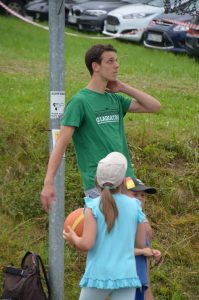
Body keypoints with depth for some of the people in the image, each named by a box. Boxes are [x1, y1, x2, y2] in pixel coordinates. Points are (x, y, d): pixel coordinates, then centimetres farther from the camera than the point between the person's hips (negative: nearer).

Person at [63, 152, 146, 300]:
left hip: (99, 275, -2)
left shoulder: (94, 206, -8)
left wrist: (73, 238, 8)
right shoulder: (134, 206, 1)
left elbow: (86, 244, -12)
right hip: (126, 275, 2)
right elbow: (141, 244, 9)